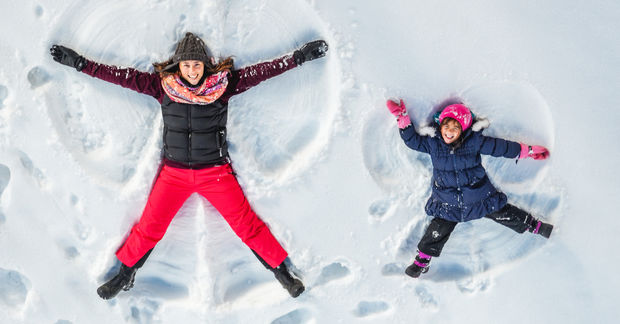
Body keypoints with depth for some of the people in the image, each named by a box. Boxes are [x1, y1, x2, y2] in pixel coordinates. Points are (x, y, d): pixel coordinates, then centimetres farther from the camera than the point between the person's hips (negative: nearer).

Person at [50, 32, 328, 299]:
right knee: (149, 228, 8)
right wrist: (80, 63, -2)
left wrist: (300, 57, -9)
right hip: (174, 173, 1)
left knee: (247, 225, 2)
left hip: (216, 173, -1)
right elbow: (124, 76, -2)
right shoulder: (163, 85, -5)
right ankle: (125, 276, 31)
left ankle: (282, 272, 19)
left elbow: (261, 72, -7)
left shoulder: (224, 83, -8)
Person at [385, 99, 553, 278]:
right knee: (437, 232, -6)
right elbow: (412, 140, 0)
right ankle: (422, 259, 14)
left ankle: (534, 225, 32)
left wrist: (528, 150, 1)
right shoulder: (432, 143, -6)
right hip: (447, 203, 0)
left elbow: (499, 146, -3)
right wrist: (403, 118, -11)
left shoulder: (474, 141, -10)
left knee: (504, 214, 9)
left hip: (479, 197, 0)